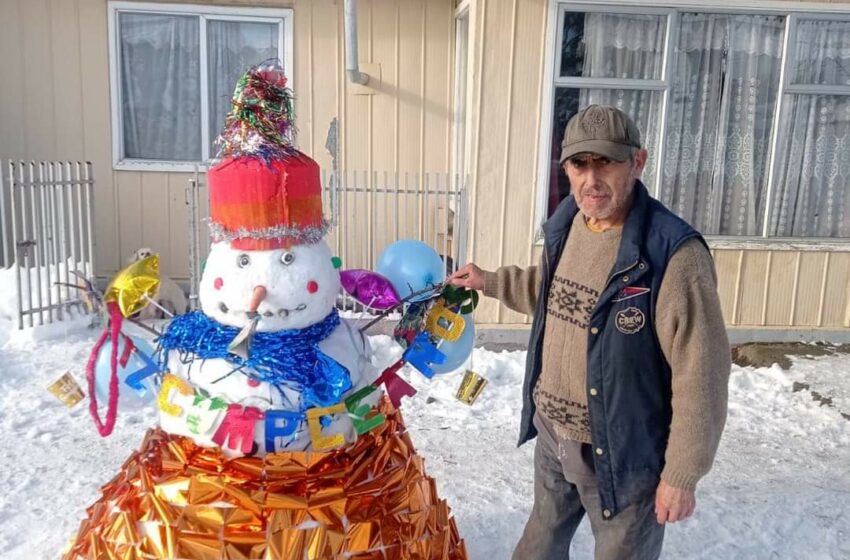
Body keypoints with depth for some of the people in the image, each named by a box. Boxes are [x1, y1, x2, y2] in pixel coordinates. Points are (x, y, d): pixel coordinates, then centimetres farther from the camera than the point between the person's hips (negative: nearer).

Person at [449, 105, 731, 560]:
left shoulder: (673, 253, -26)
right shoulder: (564, 225, -2)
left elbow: (700, 374, -22)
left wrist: (682, 473, -17)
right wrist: (490, 282, 15)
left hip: (622, 453, -6)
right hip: (551, 434, 7)